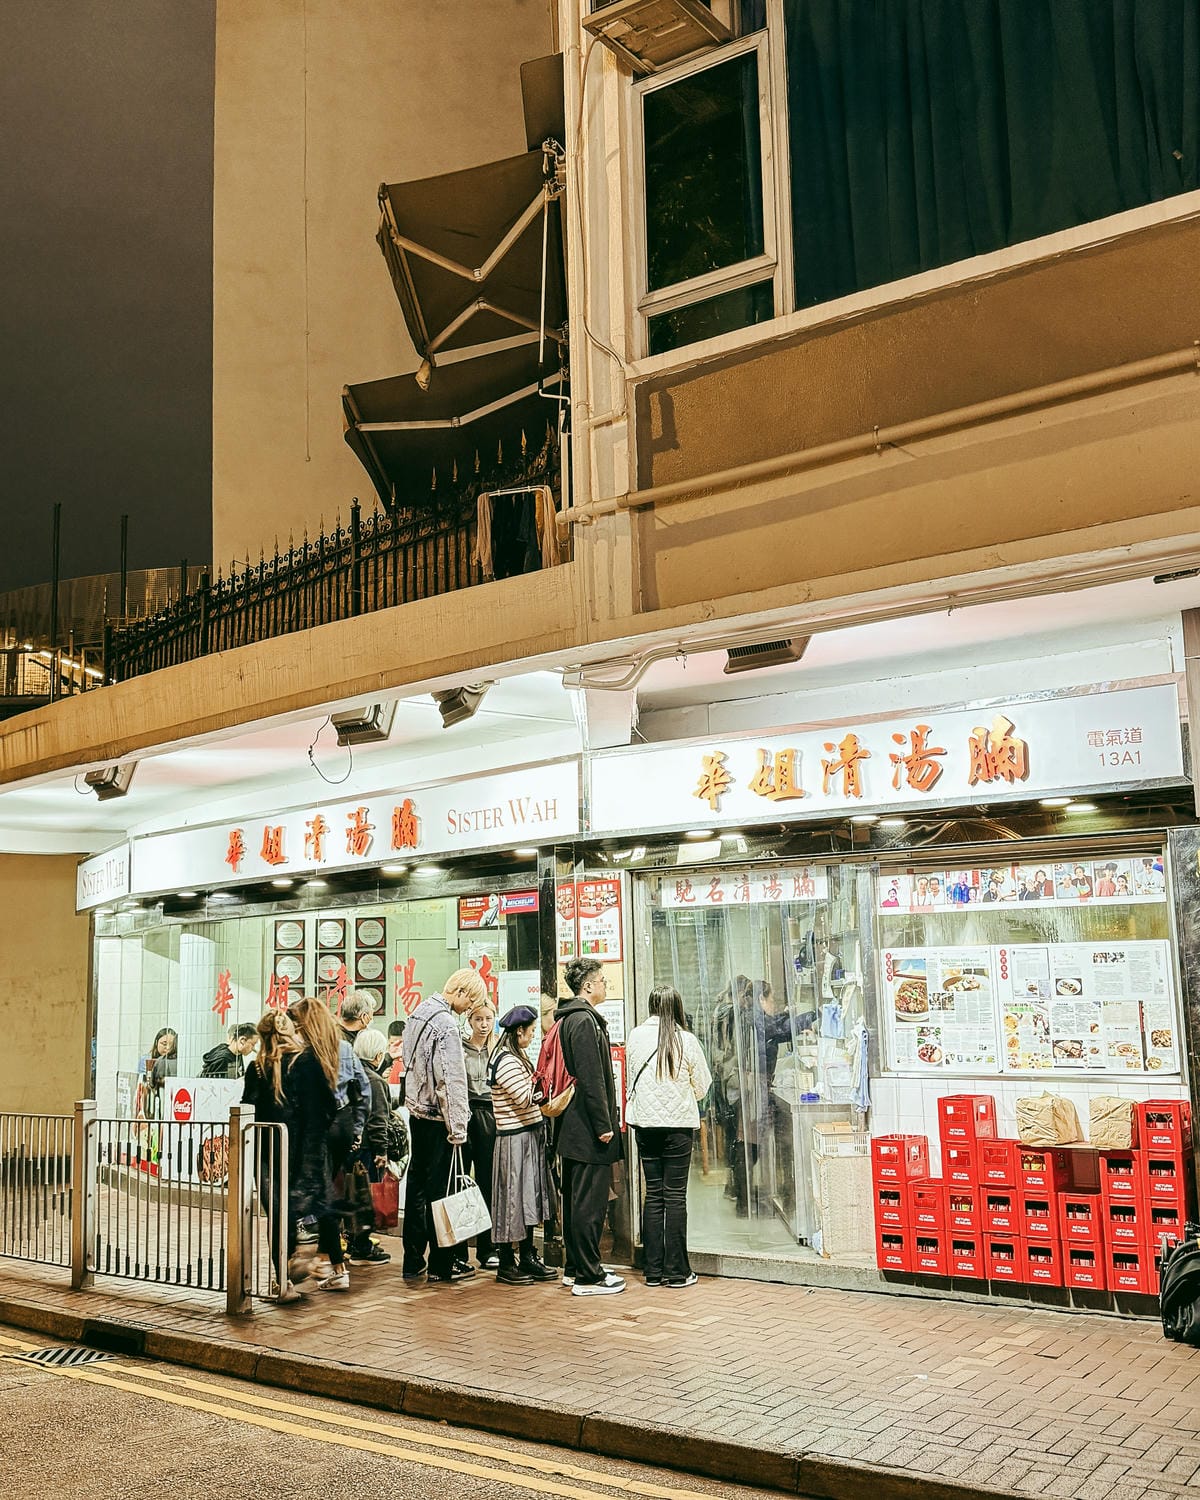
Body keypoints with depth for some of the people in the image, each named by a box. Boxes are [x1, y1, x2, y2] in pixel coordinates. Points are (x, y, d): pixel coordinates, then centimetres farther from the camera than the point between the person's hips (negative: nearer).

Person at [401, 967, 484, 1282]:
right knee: (438, 1190, 0)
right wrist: (457, 1128, -17)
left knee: (416, 1186, 12)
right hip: (438, 1117, -9)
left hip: (416, 1111, 9)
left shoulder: (419, 1013, 10)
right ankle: (441, 1264, 8)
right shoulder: (446, 1024, -19)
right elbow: (452, 1080, -20)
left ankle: (412, 1262, 18)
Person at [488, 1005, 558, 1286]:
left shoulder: (516, 1057, 13)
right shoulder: (506, 1061, -18)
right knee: (512, 1198, -1)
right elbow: (526, 1098, -21)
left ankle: (527, 1258, 22)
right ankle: (506, 1265, 8)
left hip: (529, 1136, 10)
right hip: (515, 1139, -10)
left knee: (529, 1197, 14)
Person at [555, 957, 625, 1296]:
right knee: (590, 1202, -5)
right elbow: (592, 1079, -21)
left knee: (575, 1200, 15)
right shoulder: (585, 1021, -16)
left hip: (573, 1128, 11)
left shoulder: (569, 1019, 15)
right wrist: (603, 1125, -18)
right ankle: (588, 1277, 0)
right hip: (588, 1128, -11)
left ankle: (574, 1269, 23)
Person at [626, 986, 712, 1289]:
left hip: (645, 1122, 3)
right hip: (679, 1122, -3)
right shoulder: (686, 1040, -9)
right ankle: (676, 1271, 6)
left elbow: (631, 1077, 9)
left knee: (653, 1195, 10)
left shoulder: (636, 1036, -3)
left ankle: (653, 1270, 13)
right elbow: (702, 1086, 0)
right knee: (675, 1196, 3)